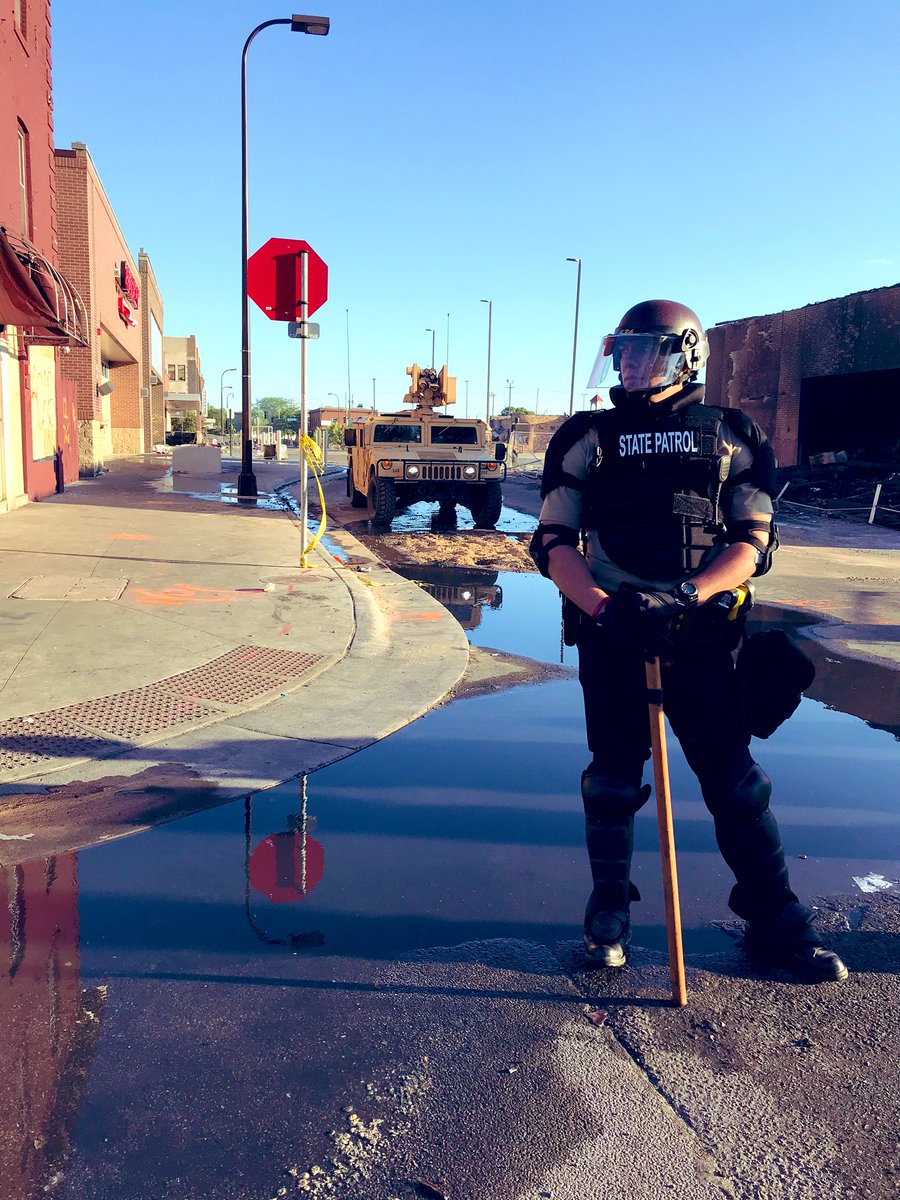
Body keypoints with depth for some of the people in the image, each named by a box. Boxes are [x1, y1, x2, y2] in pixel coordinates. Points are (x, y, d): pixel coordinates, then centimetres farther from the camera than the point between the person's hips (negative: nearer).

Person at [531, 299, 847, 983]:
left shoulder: (733, 438, 6)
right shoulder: (586, 439, 6)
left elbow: (754, 542, -2)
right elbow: (554, 543, 1)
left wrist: (684, 595, -19)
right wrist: (601, 606, -16)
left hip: (702, 636, 0)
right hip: (611, 636, 1)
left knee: (736, 781, 5)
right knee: (612, 782, 8)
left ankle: (776, 920, 21)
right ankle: (609, 914, 26)